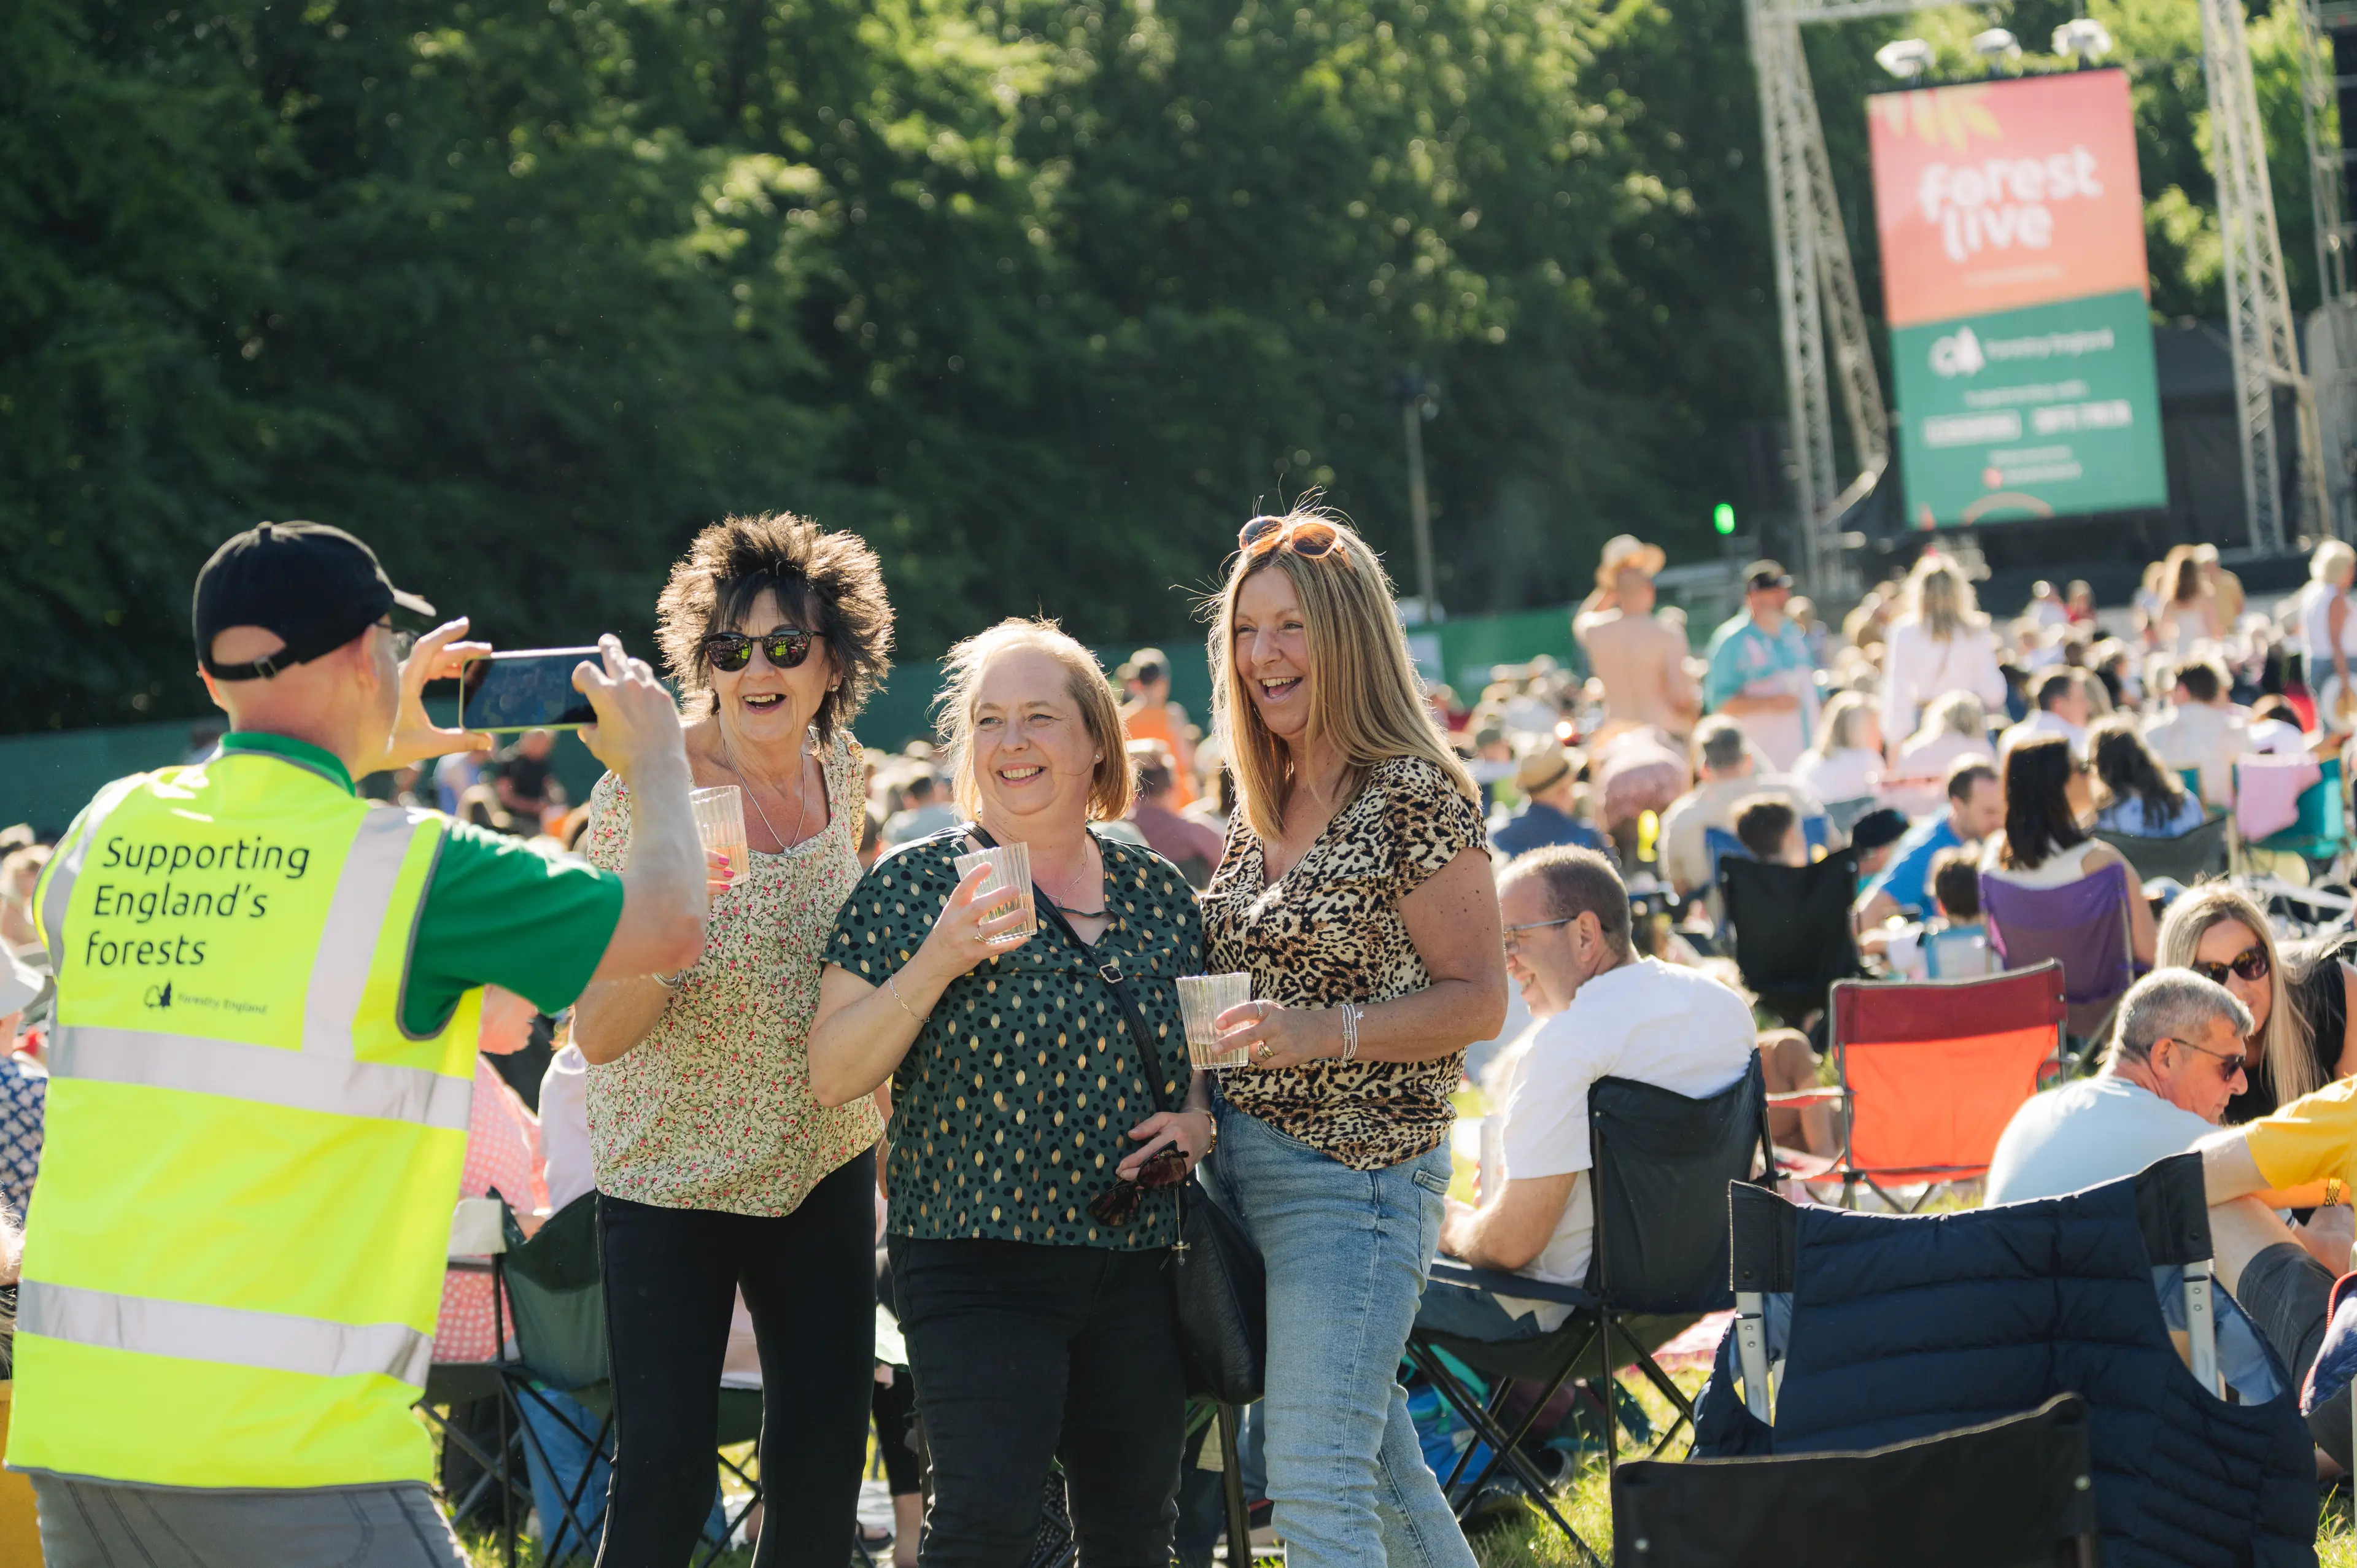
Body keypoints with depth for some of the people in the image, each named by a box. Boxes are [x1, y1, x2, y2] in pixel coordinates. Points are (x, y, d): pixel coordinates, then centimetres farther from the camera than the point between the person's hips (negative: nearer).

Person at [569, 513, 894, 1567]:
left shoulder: (839, 770, 1)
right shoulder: (645, 795, -15)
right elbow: (598, 1037, -17)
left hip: (822, 1161, 5)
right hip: (670, 1172, -5)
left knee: (825, 1461, 6)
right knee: (664, 1474, -9)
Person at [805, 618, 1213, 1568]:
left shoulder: (1158, 894, 10)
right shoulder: (915, 886, -2)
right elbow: (832, 1077, -5)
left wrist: (1198, 1119, 1)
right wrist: (934, 965, -17)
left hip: (1136, 1268, 5)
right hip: (977, 1265, -5)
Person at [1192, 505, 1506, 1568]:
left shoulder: (1414, 794, -12)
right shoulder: (1263, 807, 11)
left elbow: (1477, 999, -13)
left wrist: (1326, 1033, -24)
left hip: (1357, 1166, -8)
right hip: (1244, 1155, 8)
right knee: (1381, 1464, 15)